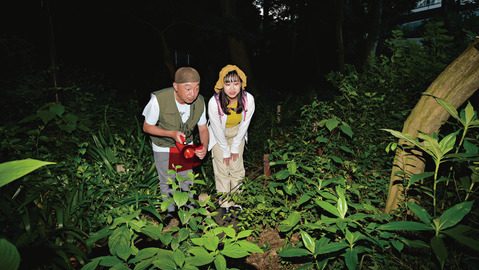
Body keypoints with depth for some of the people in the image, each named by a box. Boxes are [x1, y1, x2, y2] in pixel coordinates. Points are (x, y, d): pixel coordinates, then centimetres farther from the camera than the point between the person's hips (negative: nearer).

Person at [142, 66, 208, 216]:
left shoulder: (199, 101, -23)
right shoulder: (158, 100, -34)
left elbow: (203, 128, -8)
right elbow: (147, 127, -19)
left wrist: (204, 147, -27)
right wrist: (172, 133, -35)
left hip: (186, 145, 3)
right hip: (164, 147, -3)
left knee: (187, 181, 18)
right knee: (167, 183, 12)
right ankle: (171, 212, 38)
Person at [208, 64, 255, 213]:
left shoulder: (248, 99, -30)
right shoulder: (214, 102, -35)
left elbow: (244, 125, -15)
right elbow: (218, 131, -21)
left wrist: (235, 148, -7)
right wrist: (225, 151, -10)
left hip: (237, 134, 2)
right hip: (219, 136, -2)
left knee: (237, 168, 8)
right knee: (222, 170, 1)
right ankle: (224, 204, 17)